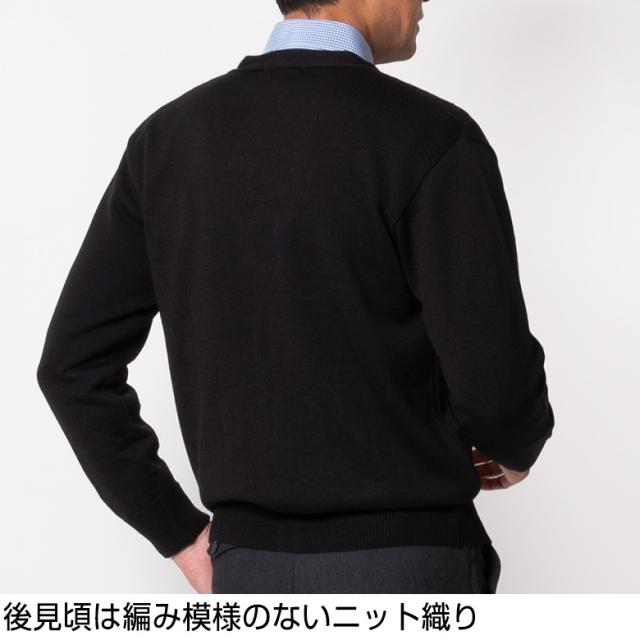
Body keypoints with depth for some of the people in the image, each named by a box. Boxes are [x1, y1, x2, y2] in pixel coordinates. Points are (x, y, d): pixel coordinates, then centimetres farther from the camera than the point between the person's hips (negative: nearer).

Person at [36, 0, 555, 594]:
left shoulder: (168, 136, 2)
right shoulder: (430, 137, -14)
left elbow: (74, 362, 3)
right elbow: (494, 381, -18)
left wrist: (181, 534, 9)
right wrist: (517, 448, 6)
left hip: (251, 567, 5)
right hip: (404, 565, -5)